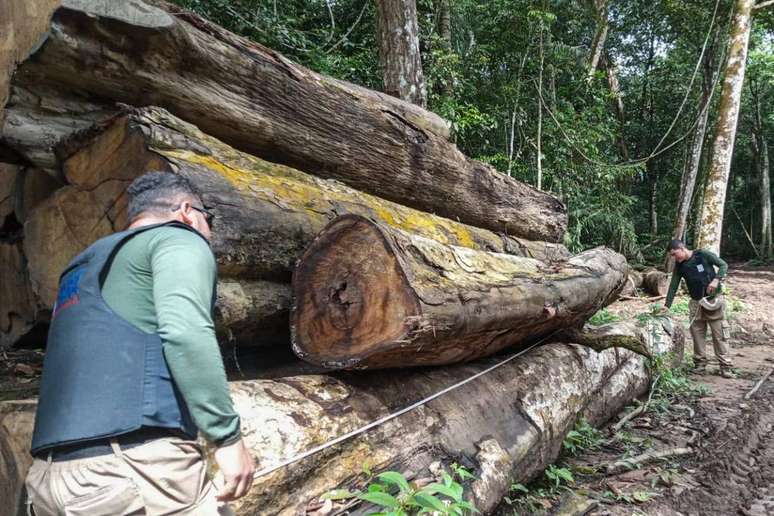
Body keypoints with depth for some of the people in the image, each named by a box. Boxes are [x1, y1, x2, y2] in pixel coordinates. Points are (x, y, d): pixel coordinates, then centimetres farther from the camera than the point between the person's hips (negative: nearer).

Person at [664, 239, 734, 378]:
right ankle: (700, 363, 15)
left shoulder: (703, 254, -9)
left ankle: (725, 366, 4)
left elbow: (723, 265, -5)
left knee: (719, 333, -2)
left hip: (714, 299, -4)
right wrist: (667, 305, -2)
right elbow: (673, 286, 4)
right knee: (697, 333, 5)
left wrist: (716, 279, -22)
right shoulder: (679, 266, 2)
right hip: (696, 302, 4)